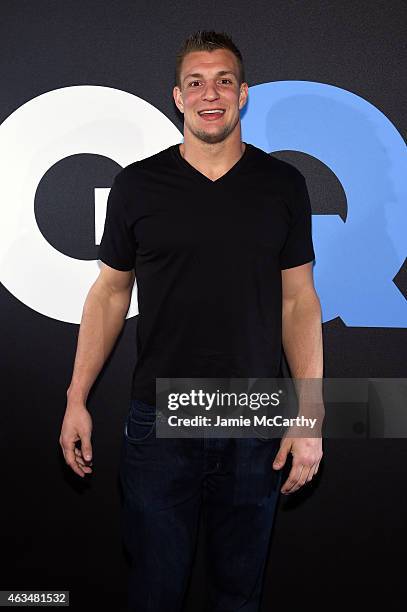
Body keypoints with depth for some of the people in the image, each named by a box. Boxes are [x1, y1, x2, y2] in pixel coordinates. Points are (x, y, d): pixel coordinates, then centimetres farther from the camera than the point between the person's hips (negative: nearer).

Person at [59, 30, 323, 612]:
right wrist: (76, 399, 2)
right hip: (158, 422, 0)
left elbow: (298, 302, 3)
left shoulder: (283, 185, 1)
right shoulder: (137, 185, 0)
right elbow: (110, 293, 6)